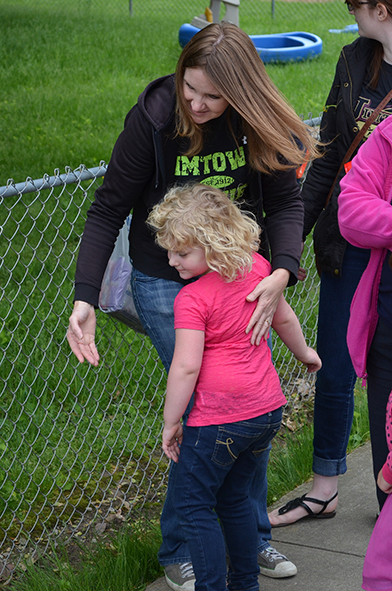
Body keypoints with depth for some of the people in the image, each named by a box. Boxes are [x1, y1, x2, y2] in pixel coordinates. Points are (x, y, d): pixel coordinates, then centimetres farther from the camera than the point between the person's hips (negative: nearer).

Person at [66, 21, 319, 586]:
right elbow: (109, 208, -14)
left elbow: (286, 201, -9)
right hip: (167, 284, -3)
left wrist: (282, 272, -29)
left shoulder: (261, 123, -11)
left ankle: (252, 537, 28)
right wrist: (85, 298, -22)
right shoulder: (153, 117, -19)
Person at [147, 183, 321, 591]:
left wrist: (171, 422, -9)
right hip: (268, 408, 8)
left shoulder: (192, 299, -18)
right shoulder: (256, 267, 2)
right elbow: (285, 319, 16)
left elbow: (186, 367, -20)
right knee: (235, 497, 21)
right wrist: (304, 353, 34)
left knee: (193, 505, 5)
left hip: (220, 419, -8)